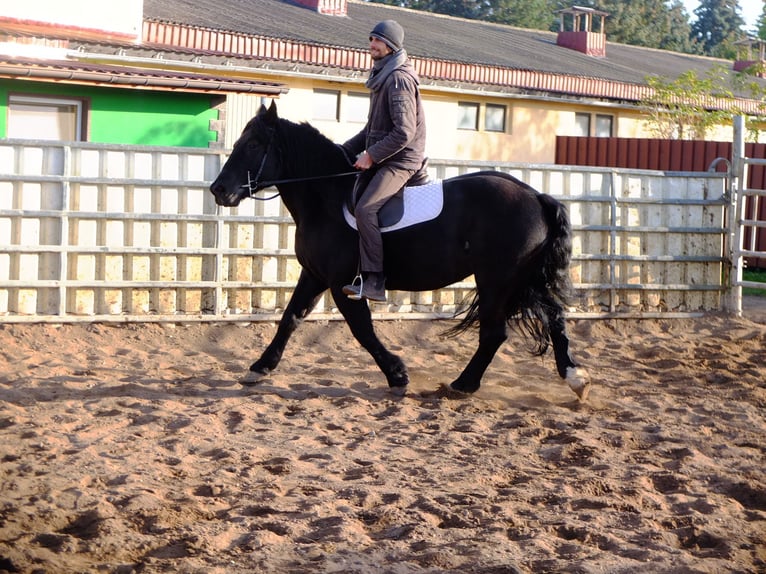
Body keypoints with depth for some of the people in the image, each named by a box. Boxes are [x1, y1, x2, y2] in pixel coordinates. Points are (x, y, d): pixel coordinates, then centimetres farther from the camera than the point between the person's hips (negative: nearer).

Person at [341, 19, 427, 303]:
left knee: (365, 209, -25)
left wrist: (371, 155, -19)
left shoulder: (399, 78, -15)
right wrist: (345, 150, 15)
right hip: (379, 158, 10)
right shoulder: (382, 76, 17)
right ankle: (353, 268, 11)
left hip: (401, 160, -10)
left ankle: (374, 282, -23)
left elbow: (404, 132, -22)